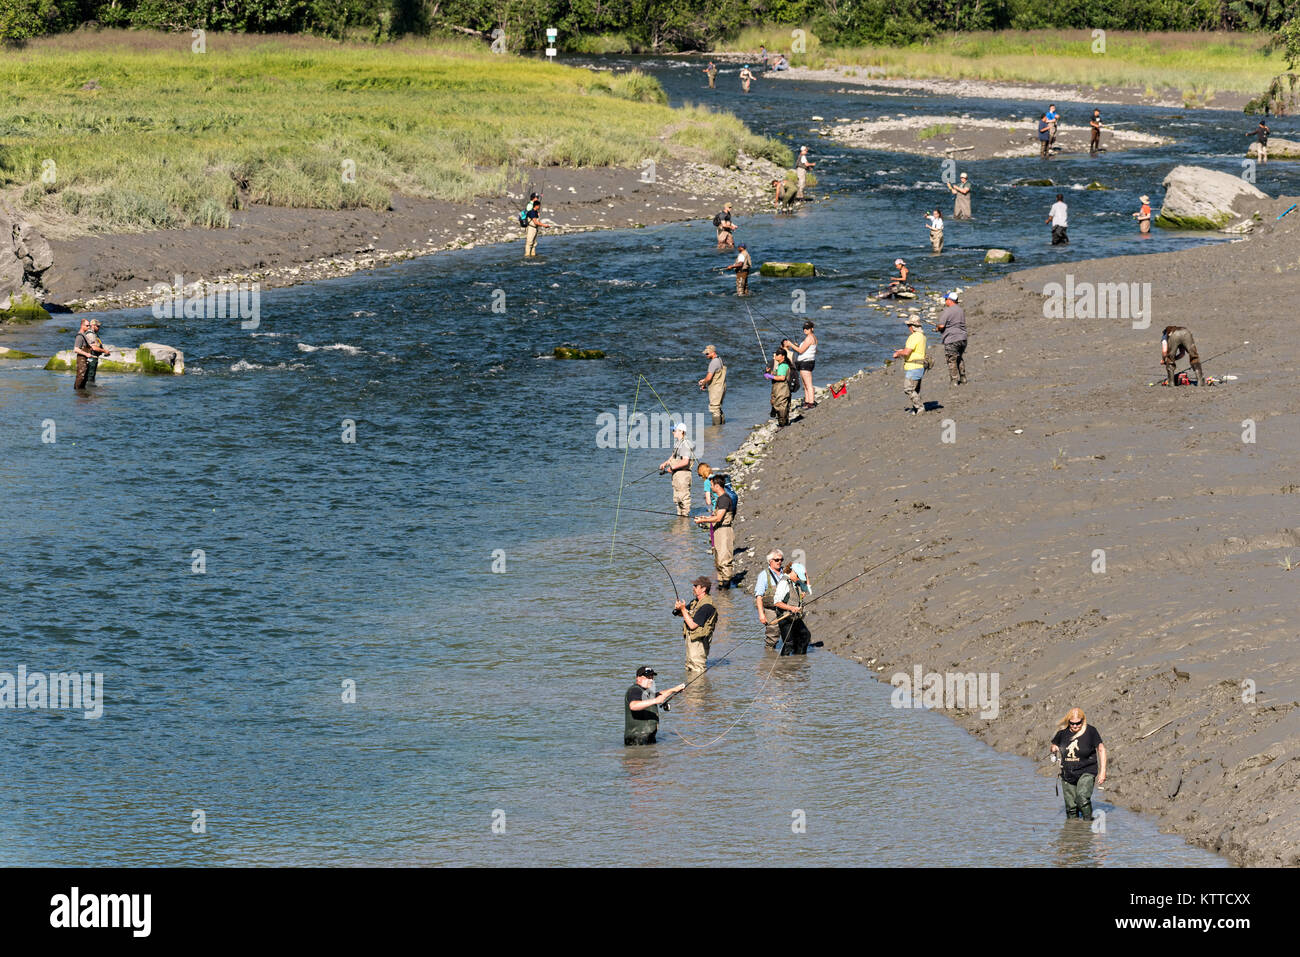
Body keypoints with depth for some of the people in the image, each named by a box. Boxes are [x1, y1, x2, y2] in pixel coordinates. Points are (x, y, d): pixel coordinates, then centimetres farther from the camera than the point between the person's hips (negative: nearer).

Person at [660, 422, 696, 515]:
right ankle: (679, 514, 24)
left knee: (684, 497, -7)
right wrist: (665, 463, 12)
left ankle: (685, 514, -3)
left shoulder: (685, 444, -17)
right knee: (677, 498, 16)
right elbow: (673, 456, 27)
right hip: (676, 474, 11)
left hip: (683, 473, -11)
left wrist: (672, 467, -19)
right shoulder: (677, 442, 15)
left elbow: (685, 461, -24)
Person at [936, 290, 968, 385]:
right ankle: (963, 381, 21)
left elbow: (941, 326, -19)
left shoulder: (948, 311, -14)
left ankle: (955, 381, -2)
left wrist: (937, 327, 5)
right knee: (960, 360, 17)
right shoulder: (961, 310, 11)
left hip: (951, 339, -8)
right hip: (962, 338, 8)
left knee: (952, 361, -1)